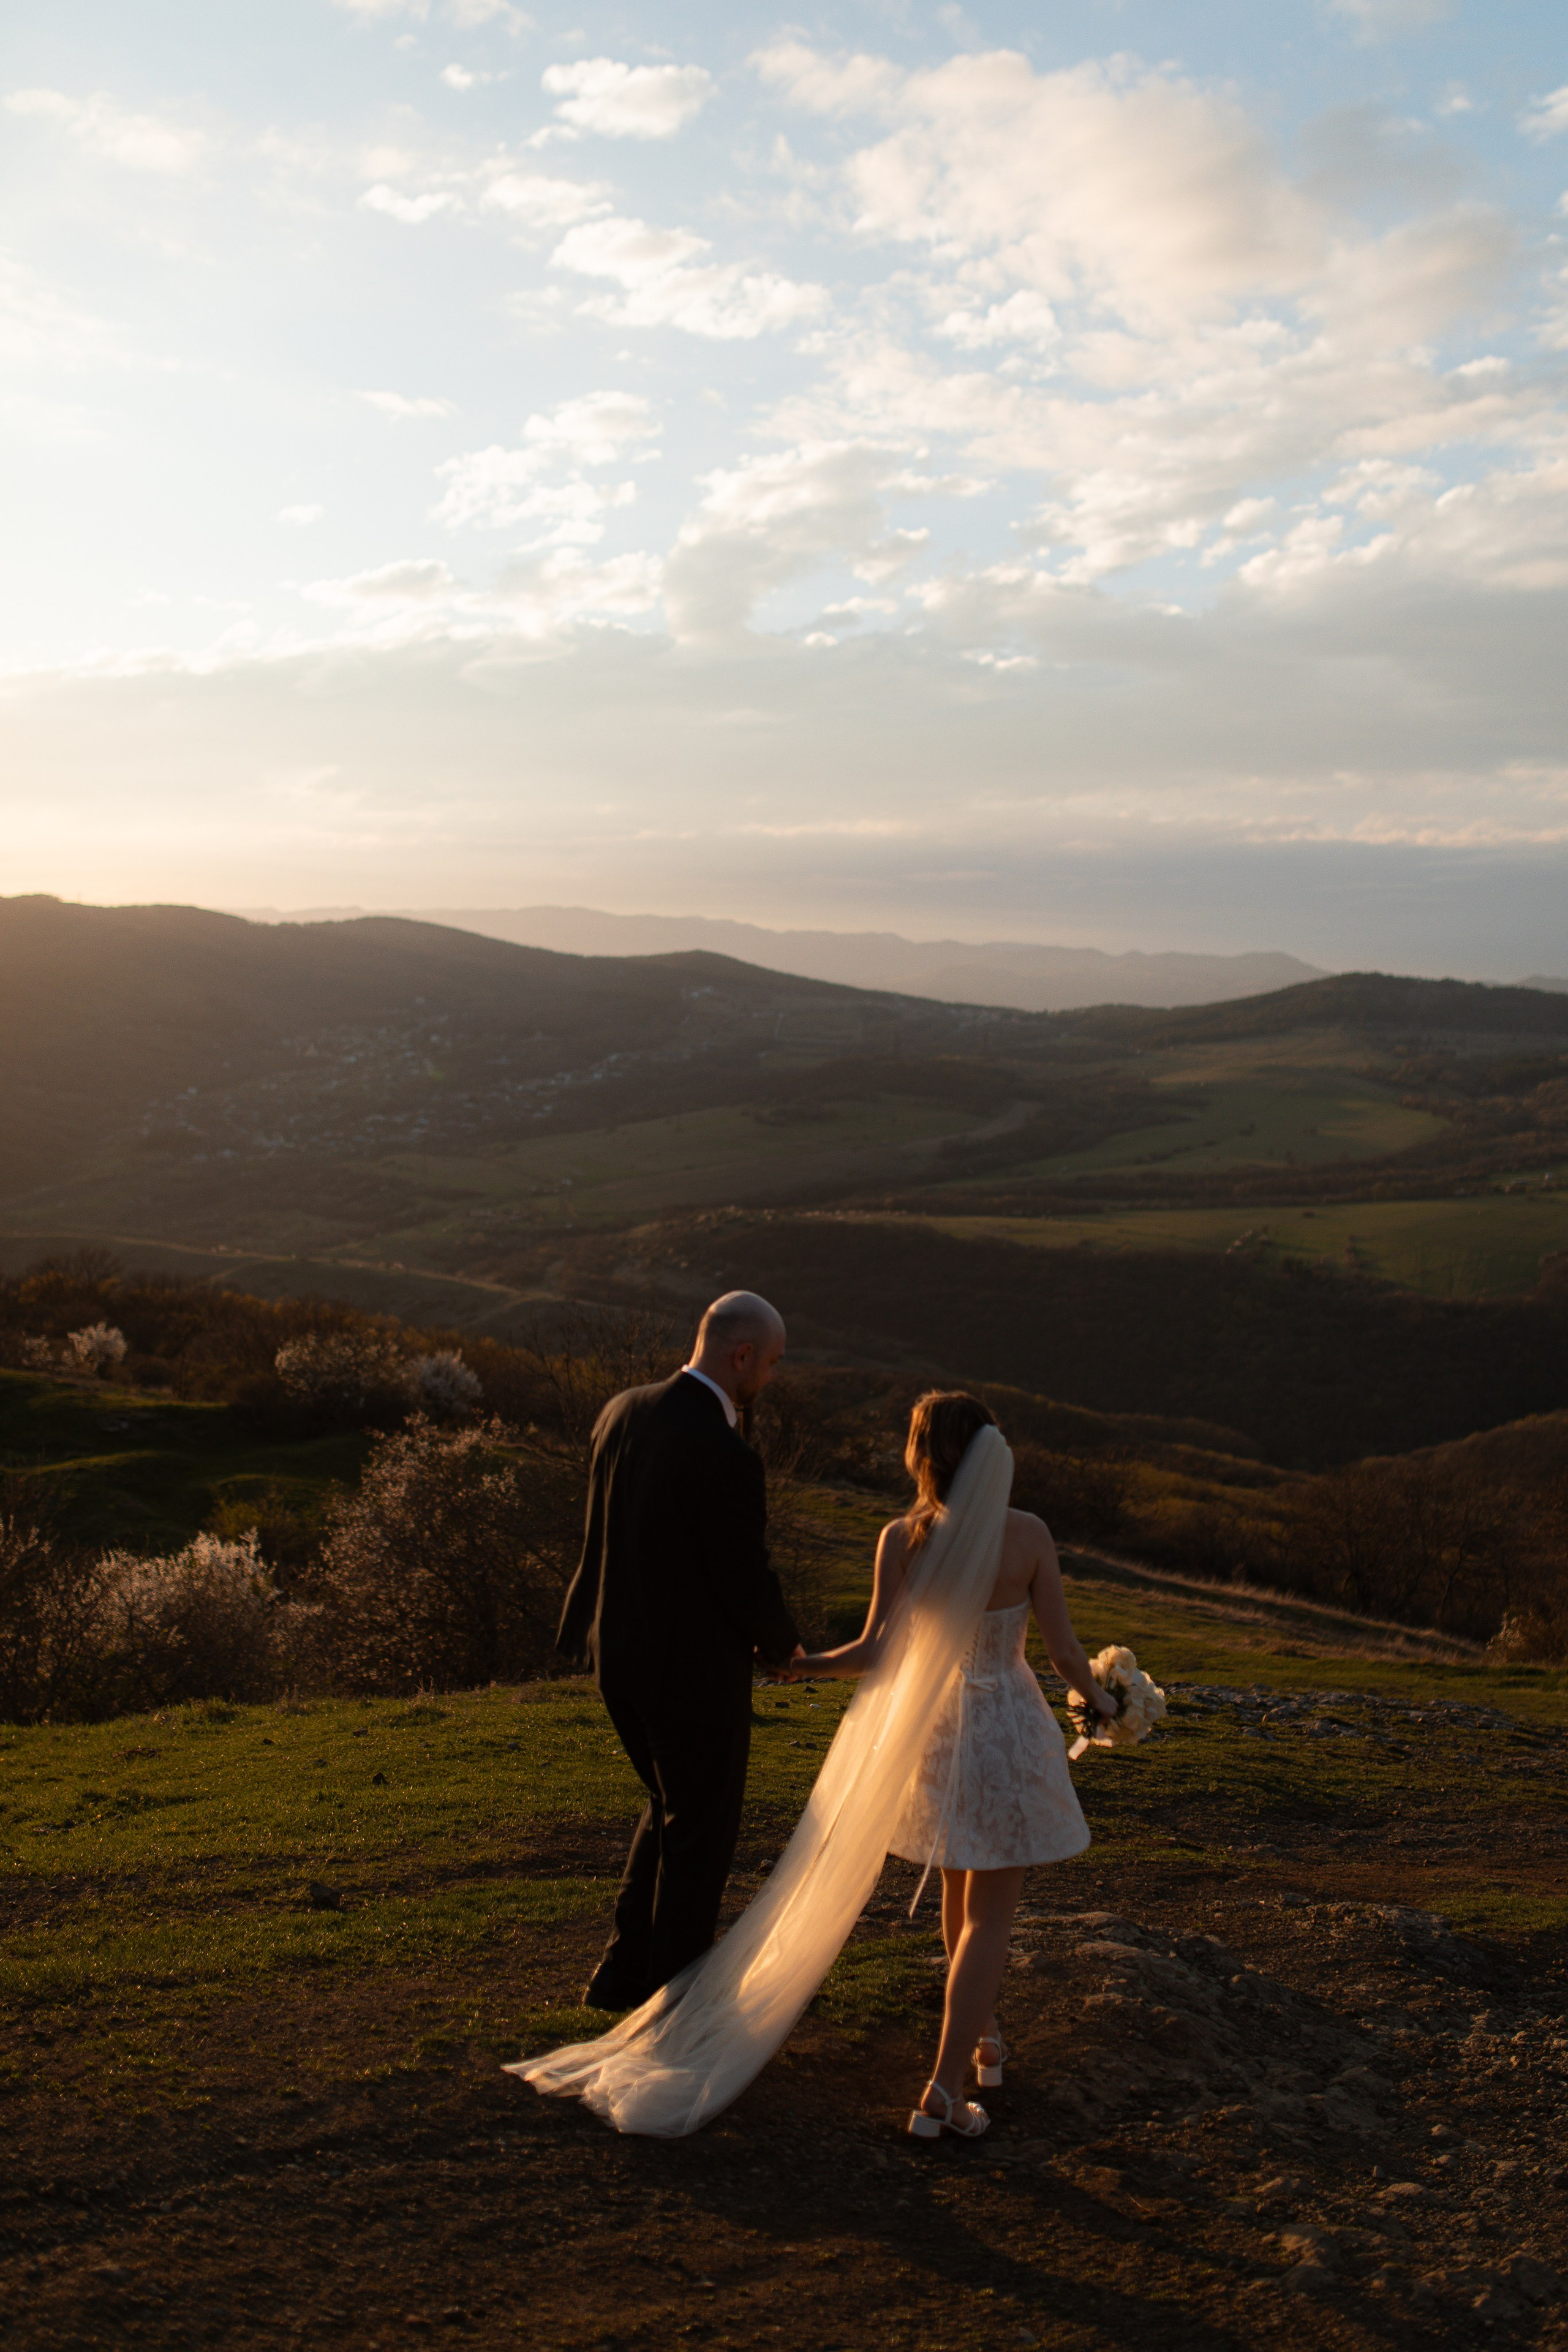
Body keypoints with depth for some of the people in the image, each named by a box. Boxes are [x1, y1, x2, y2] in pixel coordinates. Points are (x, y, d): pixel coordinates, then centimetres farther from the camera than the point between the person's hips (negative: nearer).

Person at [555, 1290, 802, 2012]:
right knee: (701, 1834, 13)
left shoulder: (622, 1412, -2)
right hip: (694, 1669, -8)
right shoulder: (725, 1459, -26)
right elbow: (748, 1582, -19)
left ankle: (622, 1975, 33)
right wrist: (782, 1645, 2)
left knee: (671, 1809, 27)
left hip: (617, 1653, 8)